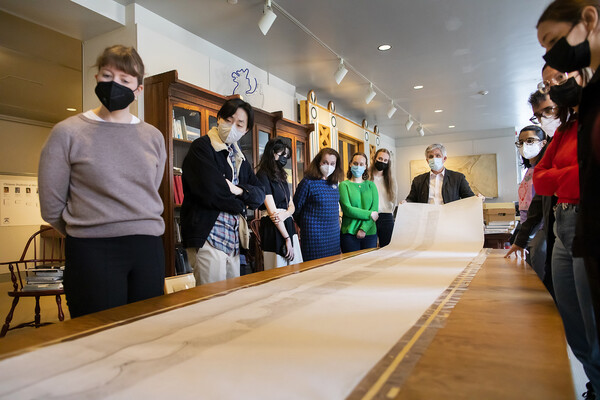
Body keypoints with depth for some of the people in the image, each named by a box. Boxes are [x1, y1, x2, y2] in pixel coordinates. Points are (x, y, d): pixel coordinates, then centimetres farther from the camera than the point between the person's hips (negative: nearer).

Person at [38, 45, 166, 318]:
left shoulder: (154, 137, 9)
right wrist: (85, 234, 10)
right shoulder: (67, 133, 0)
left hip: (149, 247, 4)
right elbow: (51, 207, 2)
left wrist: (140, 233, 10)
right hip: (93, 253, -3)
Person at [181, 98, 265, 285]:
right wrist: (240, 205, -2)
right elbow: (210, 192, -18)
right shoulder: (202, 147, -5)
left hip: (233, 240, 8)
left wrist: (239, 190, -10)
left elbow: (260, 194, 11)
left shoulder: (239, 157, 19)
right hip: (208, 237, -7)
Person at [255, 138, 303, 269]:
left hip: (288, 227, 8)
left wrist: (285, 214, -11)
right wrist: (287, 238, -12)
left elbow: (292, 205, 13)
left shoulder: (282, 176, 19)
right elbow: (272, 211, -13)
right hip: (274, 230, -8)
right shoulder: (263, 176, -7)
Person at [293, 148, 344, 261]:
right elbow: (296, 208, -3)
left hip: (334, 234, 6)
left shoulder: (334, 183, 9)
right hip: (315, 234, -6)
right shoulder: (308, 182, -10)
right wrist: (306, 226, 7)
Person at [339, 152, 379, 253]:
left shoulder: (371, 185, 10)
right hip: (349, 234, -3)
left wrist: (364, 229, -11)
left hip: (369, 233, 3)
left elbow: (375, 209, 0)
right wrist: (370, 214, -9)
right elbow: (347, 209, -11)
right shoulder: (344, 185, 0)